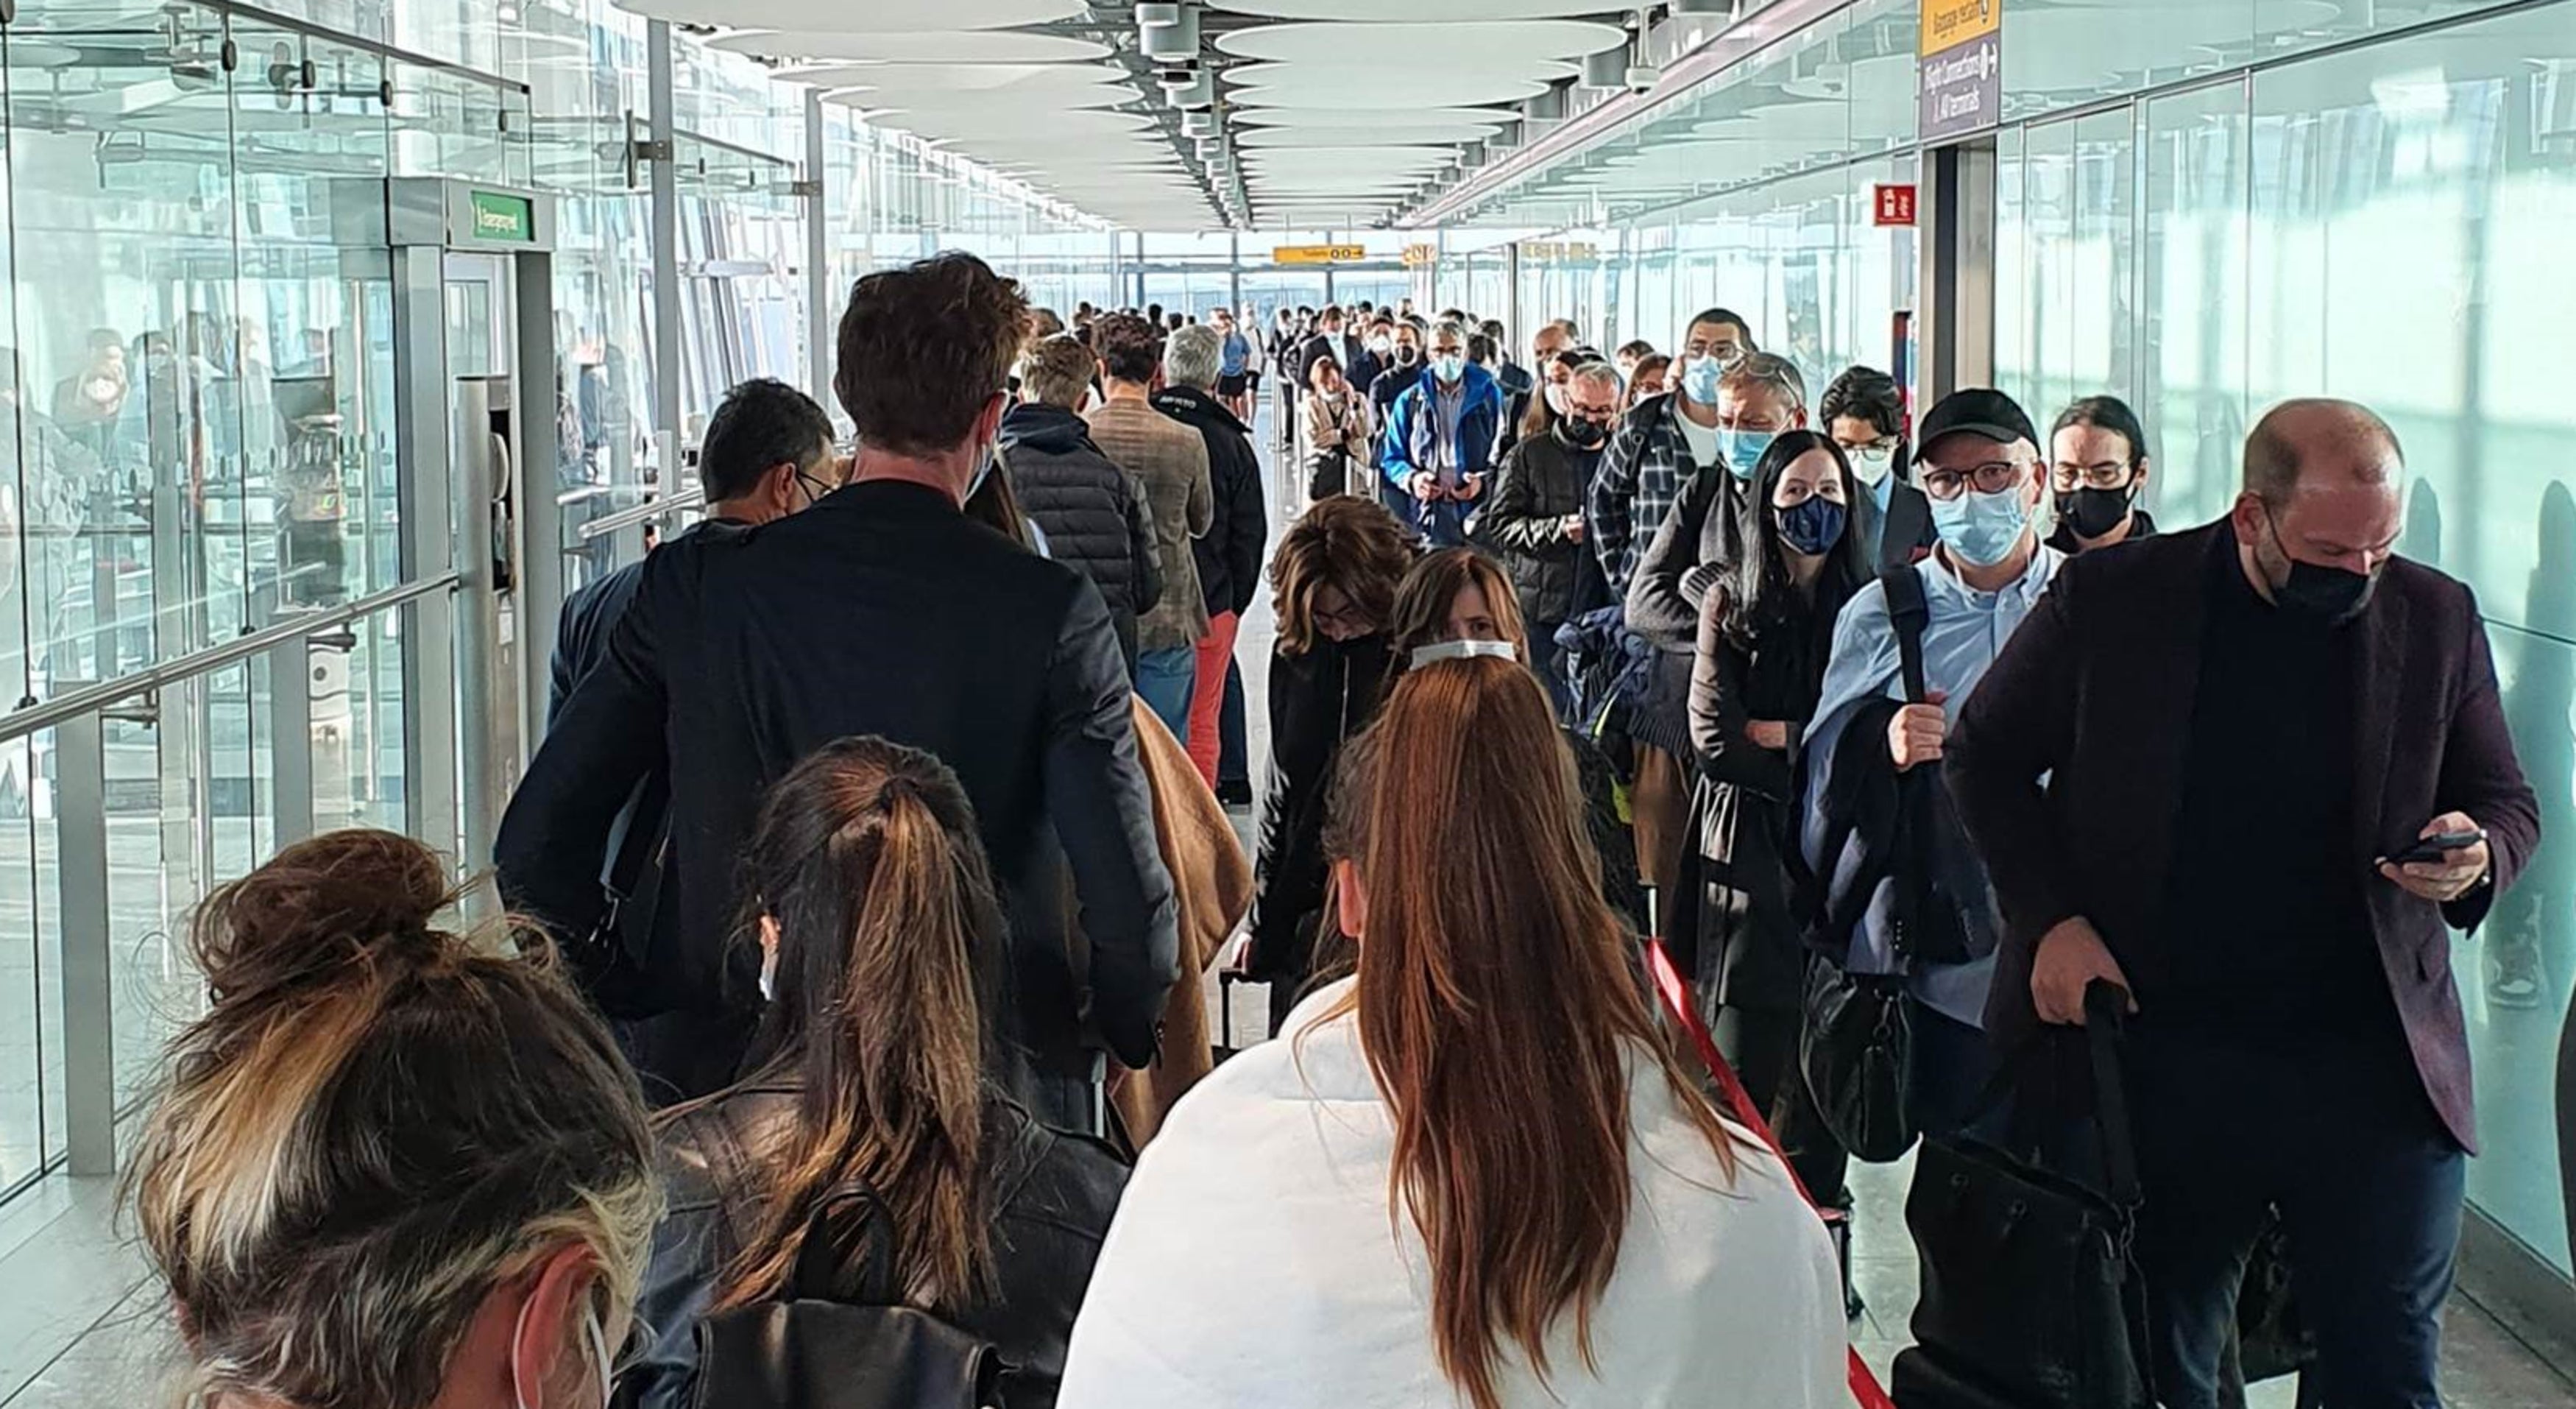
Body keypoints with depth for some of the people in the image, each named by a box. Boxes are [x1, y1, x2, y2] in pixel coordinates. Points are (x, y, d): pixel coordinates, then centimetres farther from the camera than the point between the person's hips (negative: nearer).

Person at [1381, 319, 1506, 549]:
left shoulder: (1488, 395, 10)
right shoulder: (1410, 401, 12)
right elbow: (1392, 458, 16)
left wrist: (1484, 480, -9)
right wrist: (1411, 479, -5)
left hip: (1477, 511, -1)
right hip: (1428, 514, 1)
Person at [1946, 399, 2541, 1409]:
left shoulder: (2437, 619, 2)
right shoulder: (2112, 597, -3)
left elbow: (2507, 801, 12)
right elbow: (1984, 757, 6)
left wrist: (2477, 857, -12)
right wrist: (2050, 917, -7)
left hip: (2376, 1070, 1)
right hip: (2161, 1053, -1)